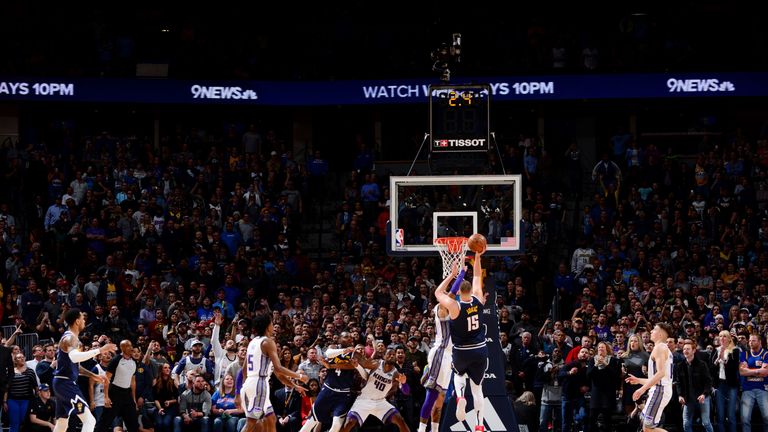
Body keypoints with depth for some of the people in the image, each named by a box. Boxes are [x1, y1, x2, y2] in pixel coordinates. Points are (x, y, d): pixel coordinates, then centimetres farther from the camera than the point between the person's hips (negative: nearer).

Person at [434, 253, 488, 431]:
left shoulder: (455, 307, -17)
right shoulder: (478, 300, -8)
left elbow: (438, 293, -1)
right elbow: (477, 277, 6)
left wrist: (453, 275, 0)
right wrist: (477, 257, 8)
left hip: (462, 352, -2)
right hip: (480, 350, 2)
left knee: (459, 374, 30)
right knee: (477, 387, 11)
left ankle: (460, 397, -1)